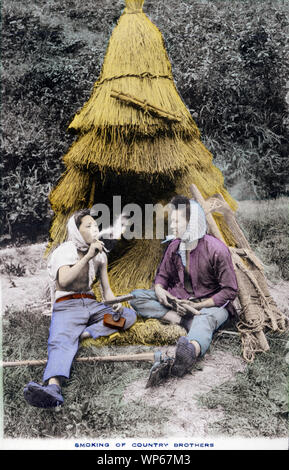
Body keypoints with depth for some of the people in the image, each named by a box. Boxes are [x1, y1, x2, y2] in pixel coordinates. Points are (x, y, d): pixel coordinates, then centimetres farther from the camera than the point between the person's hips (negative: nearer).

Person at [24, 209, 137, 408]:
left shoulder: (100, 254, 18)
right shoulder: (66, 250, 2)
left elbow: (106, 289, 17)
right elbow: (63, 281, -16)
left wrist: (115, 303, -5)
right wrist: (87, 256, -19)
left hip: (92, 304, 6)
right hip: (67, 305, -6)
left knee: (129, 315, -17)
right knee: (62, 342, -35)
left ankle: (83, 334, -30)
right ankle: (53, 386, -61)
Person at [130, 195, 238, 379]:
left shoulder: (216, 249, -17)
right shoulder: (175, 246, 0)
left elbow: (230, 290, -16)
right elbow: (163, 274, 13)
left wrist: (197, 306, -22)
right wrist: (159, 289, -13)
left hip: (210, 304, -6)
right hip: (178, 300, 6)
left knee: (204, 320, -42)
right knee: (136, 296, -10)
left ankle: (191, 350, -76)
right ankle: (184, 320, -26)